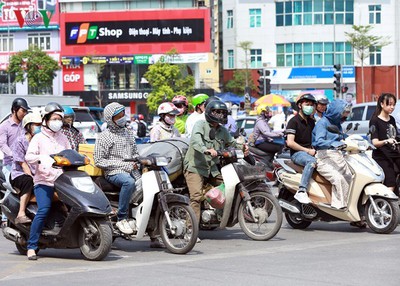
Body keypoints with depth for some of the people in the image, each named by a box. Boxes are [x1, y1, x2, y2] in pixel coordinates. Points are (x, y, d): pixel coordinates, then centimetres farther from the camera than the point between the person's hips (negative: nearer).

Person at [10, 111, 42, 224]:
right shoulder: (20, 141, -4)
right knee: (28, 182, -39)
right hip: (20, 174, -6)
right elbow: (23, 164, -11)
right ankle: (21, 214, -43)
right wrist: (33, 177, -21)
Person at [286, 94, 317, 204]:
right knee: (312, 161, -39)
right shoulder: (294, 121, -4)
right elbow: (290, 142, -13)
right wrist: (307, 151, -15)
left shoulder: (311, 121, 19)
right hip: (297, 153, -7)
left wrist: (314, 149, 8)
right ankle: (301, 191, -43)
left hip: (309, 151, 7)